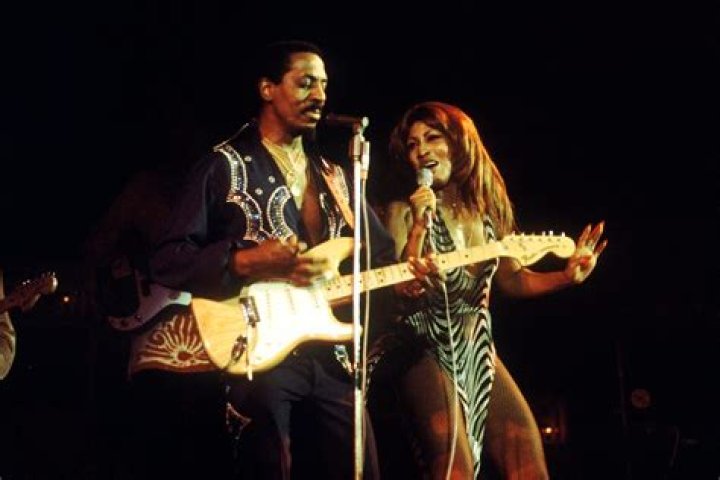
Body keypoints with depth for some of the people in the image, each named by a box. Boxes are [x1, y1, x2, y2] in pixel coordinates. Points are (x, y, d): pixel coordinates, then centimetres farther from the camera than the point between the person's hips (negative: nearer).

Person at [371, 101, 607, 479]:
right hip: (425, 348, -6)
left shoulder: (488, 206, 7)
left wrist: (567, 277, 0)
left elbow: (511, 279, 15)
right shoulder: (404, 210, -6)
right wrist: (419, 225, -26)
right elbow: (405, 290, -17)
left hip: (477, 349, 6)